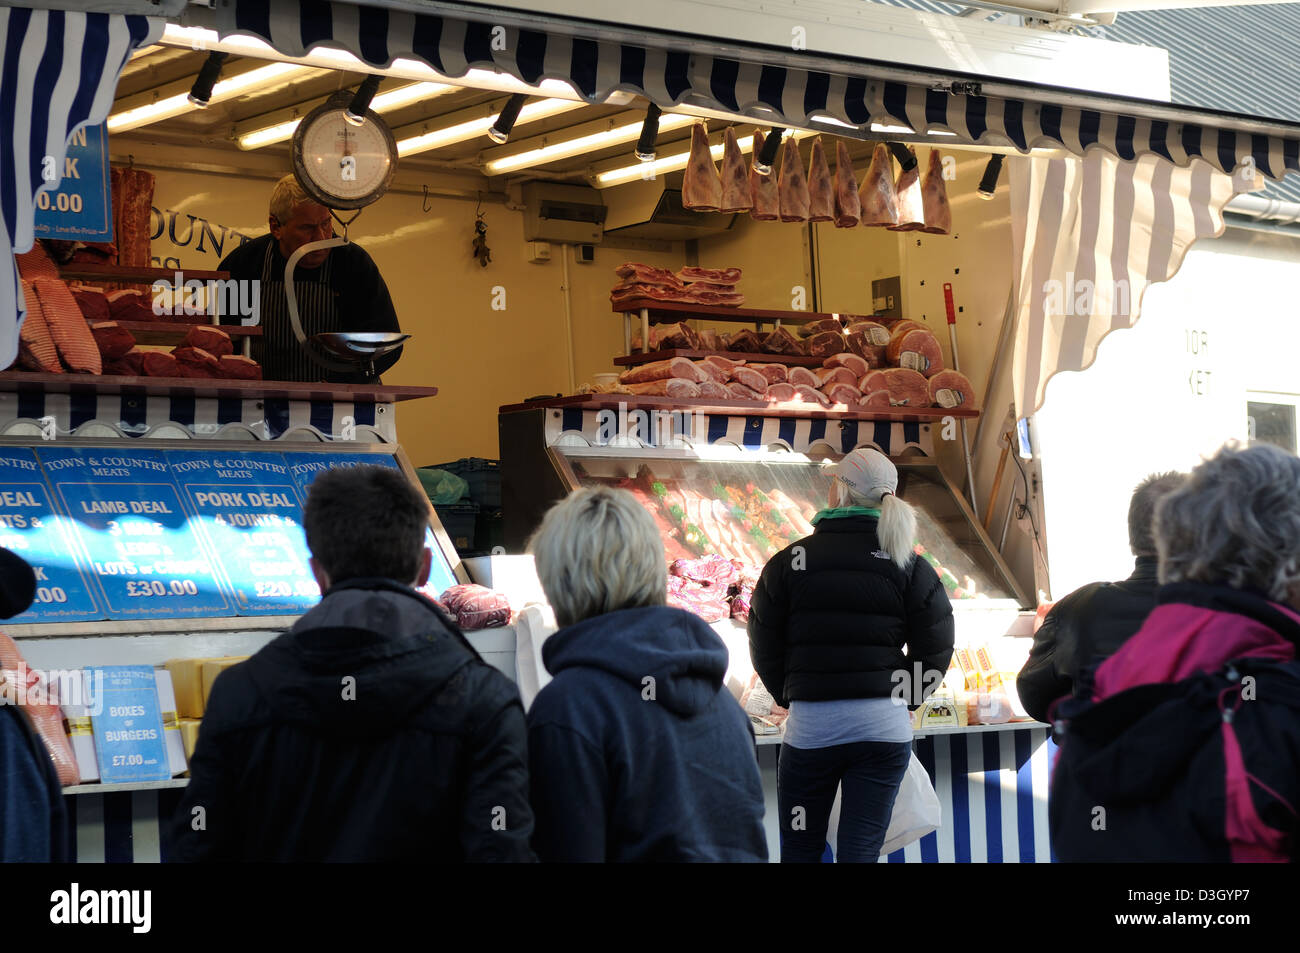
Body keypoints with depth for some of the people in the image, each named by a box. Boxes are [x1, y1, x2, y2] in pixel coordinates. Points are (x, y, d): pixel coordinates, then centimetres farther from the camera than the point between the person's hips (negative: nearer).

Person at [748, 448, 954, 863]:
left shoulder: (789, 561, -1)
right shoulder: (911, 567, 1)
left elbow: (765, 649, 2)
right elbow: (934, 650, 1)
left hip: (809, 724, -1)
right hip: (885, 727, 1)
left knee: (800, 851, 12)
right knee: (861, 851, 3)